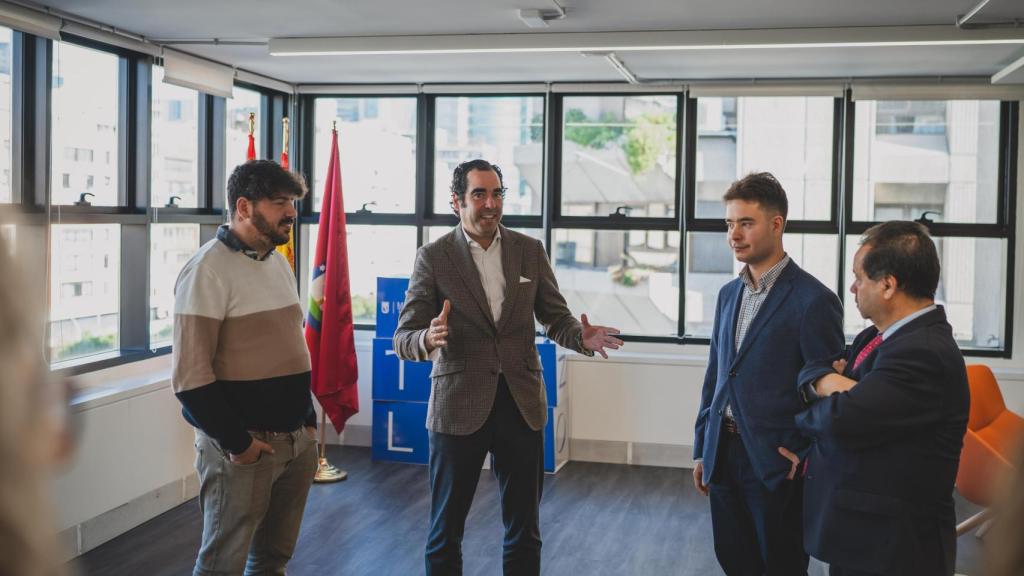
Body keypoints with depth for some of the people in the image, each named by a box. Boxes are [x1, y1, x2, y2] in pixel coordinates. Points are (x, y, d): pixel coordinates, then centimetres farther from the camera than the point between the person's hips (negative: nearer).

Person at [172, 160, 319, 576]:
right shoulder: (209, 269, -13)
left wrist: (308, 422, 13)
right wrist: (237, 442, -16)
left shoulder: (279, 264, 12)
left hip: (297, 442, 7)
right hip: (244, 447, -7)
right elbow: (190, 376, -17)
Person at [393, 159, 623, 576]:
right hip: (459, 405, -2)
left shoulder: (530, 251, 3)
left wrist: (582, 337, -14)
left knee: (524, 529, 13)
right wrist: (428, 339, -31)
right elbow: (404, 338, -8)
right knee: (446, 529, 10)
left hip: (521, 404, 3)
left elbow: (556, 317, 9)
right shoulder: (433, 257, -5)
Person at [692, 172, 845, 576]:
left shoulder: (813, 300, -12)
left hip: (776, 463, -6)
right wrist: (702, 449, 14)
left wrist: (804, 457, -12)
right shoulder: (729, 294, 11)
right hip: (724, 456, 6)